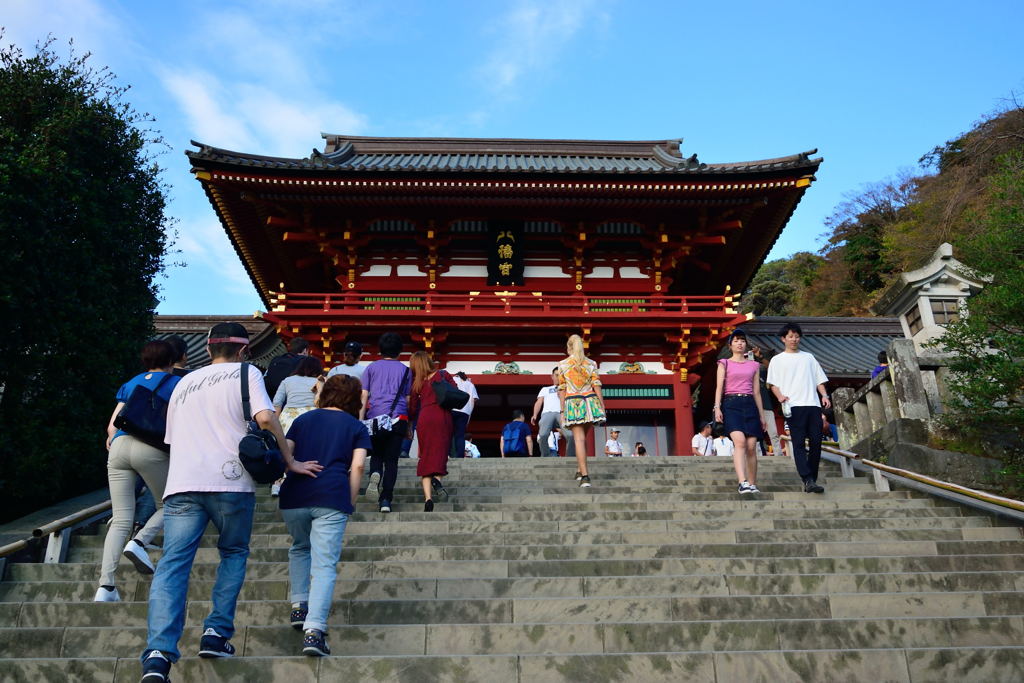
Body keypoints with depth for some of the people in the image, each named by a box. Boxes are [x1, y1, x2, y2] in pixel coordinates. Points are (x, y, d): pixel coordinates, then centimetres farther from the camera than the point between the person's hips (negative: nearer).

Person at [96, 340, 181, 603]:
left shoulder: (130, 384, 26)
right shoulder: (176, 383, 14)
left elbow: (112, 427, 21)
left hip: (119, 446, 4)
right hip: (150, 448, -4)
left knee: (120, 519, 2)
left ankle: (106, 586, -9)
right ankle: (139, 541, -13)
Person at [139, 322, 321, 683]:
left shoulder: (184, 382, 25)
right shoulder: (246, 373, 9)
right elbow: (265, 417, -8)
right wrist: (290, 461, 0)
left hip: (181, 483, 3)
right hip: (230, 480, -3)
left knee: (172, 564, -2)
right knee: (234, 554, 16)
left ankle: (158, 653, -15)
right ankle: (216, 633, 10)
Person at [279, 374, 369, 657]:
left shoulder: (303, 419, 19)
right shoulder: (357, 427, 12)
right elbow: (357, 467, 1)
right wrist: (351, 501, 6)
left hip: (294, 496, 3)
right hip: (332, 498, -3)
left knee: (299, 548, 29)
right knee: (325, 564, -3)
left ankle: (298, 605, 22)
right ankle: (314, 630, -14)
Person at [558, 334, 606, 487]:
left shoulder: (562, 364, 4)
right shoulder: (591, 363, 8)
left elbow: (562, 389, 4)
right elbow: (596, 386, 1)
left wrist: (562, 411, 7)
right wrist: (602, 406, 3)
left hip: (572, 403, -2)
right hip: (590, 401, 2)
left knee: (579, 438, -7)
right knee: (582, 436, 19)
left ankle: (585, 476, -16)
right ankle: (579, 470, 22)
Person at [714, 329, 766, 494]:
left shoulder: (754, 365, 19)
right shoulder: (724, 363, 11)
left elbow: (756, 391, 18)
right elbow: (719, 387, 2)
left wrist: (762, 414, 15)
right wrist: (717, 408, -11)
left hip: (750, 404, 3)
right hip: (731, 404, -3)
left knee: (751, 446, -4)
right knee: (739, 441, -23)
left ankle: (752, 485, 6)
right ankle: (743, 483, -31)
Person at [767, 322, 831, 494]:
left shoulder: (808, 357, 23)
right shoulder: (777, 360, 13)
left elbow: (819, 379, 20)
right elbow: (773, 384, 5)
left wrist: (824, 395, 3)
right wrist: (780, 395, -14)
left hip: (813, 404, 4)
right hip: (793, 405, -4)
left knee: (816, 441, -3)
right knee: (799, 443, -11)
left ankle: (812, 479, 6)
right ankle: (808, 480, -18)